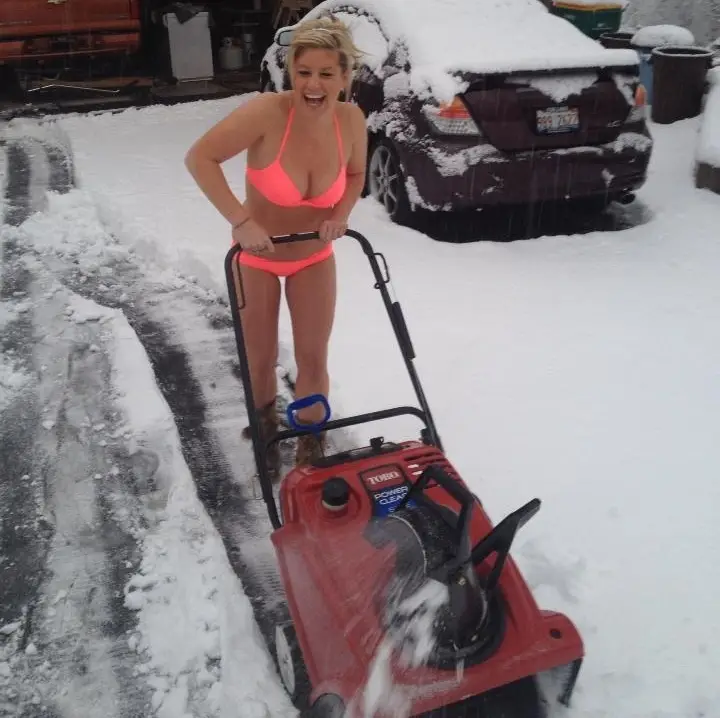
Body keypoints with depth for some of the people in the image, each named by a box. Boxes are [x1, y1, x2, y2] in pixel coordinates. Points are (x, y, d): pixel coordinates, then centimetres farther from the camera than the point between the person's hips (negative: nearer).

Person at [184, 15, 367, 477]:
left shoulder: (351, 120, -16)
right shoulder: (267, 112, -29)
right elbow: (200, 158, -26)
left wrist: (341, 214, -16)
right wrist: (241, 221, -33)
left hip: (314, 258, 2)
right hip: (258, 256, -2)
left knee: (313, 359, 5)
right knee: (261, 359, 11)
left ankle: (312, 447, 27)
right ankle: (265, 428, 42)